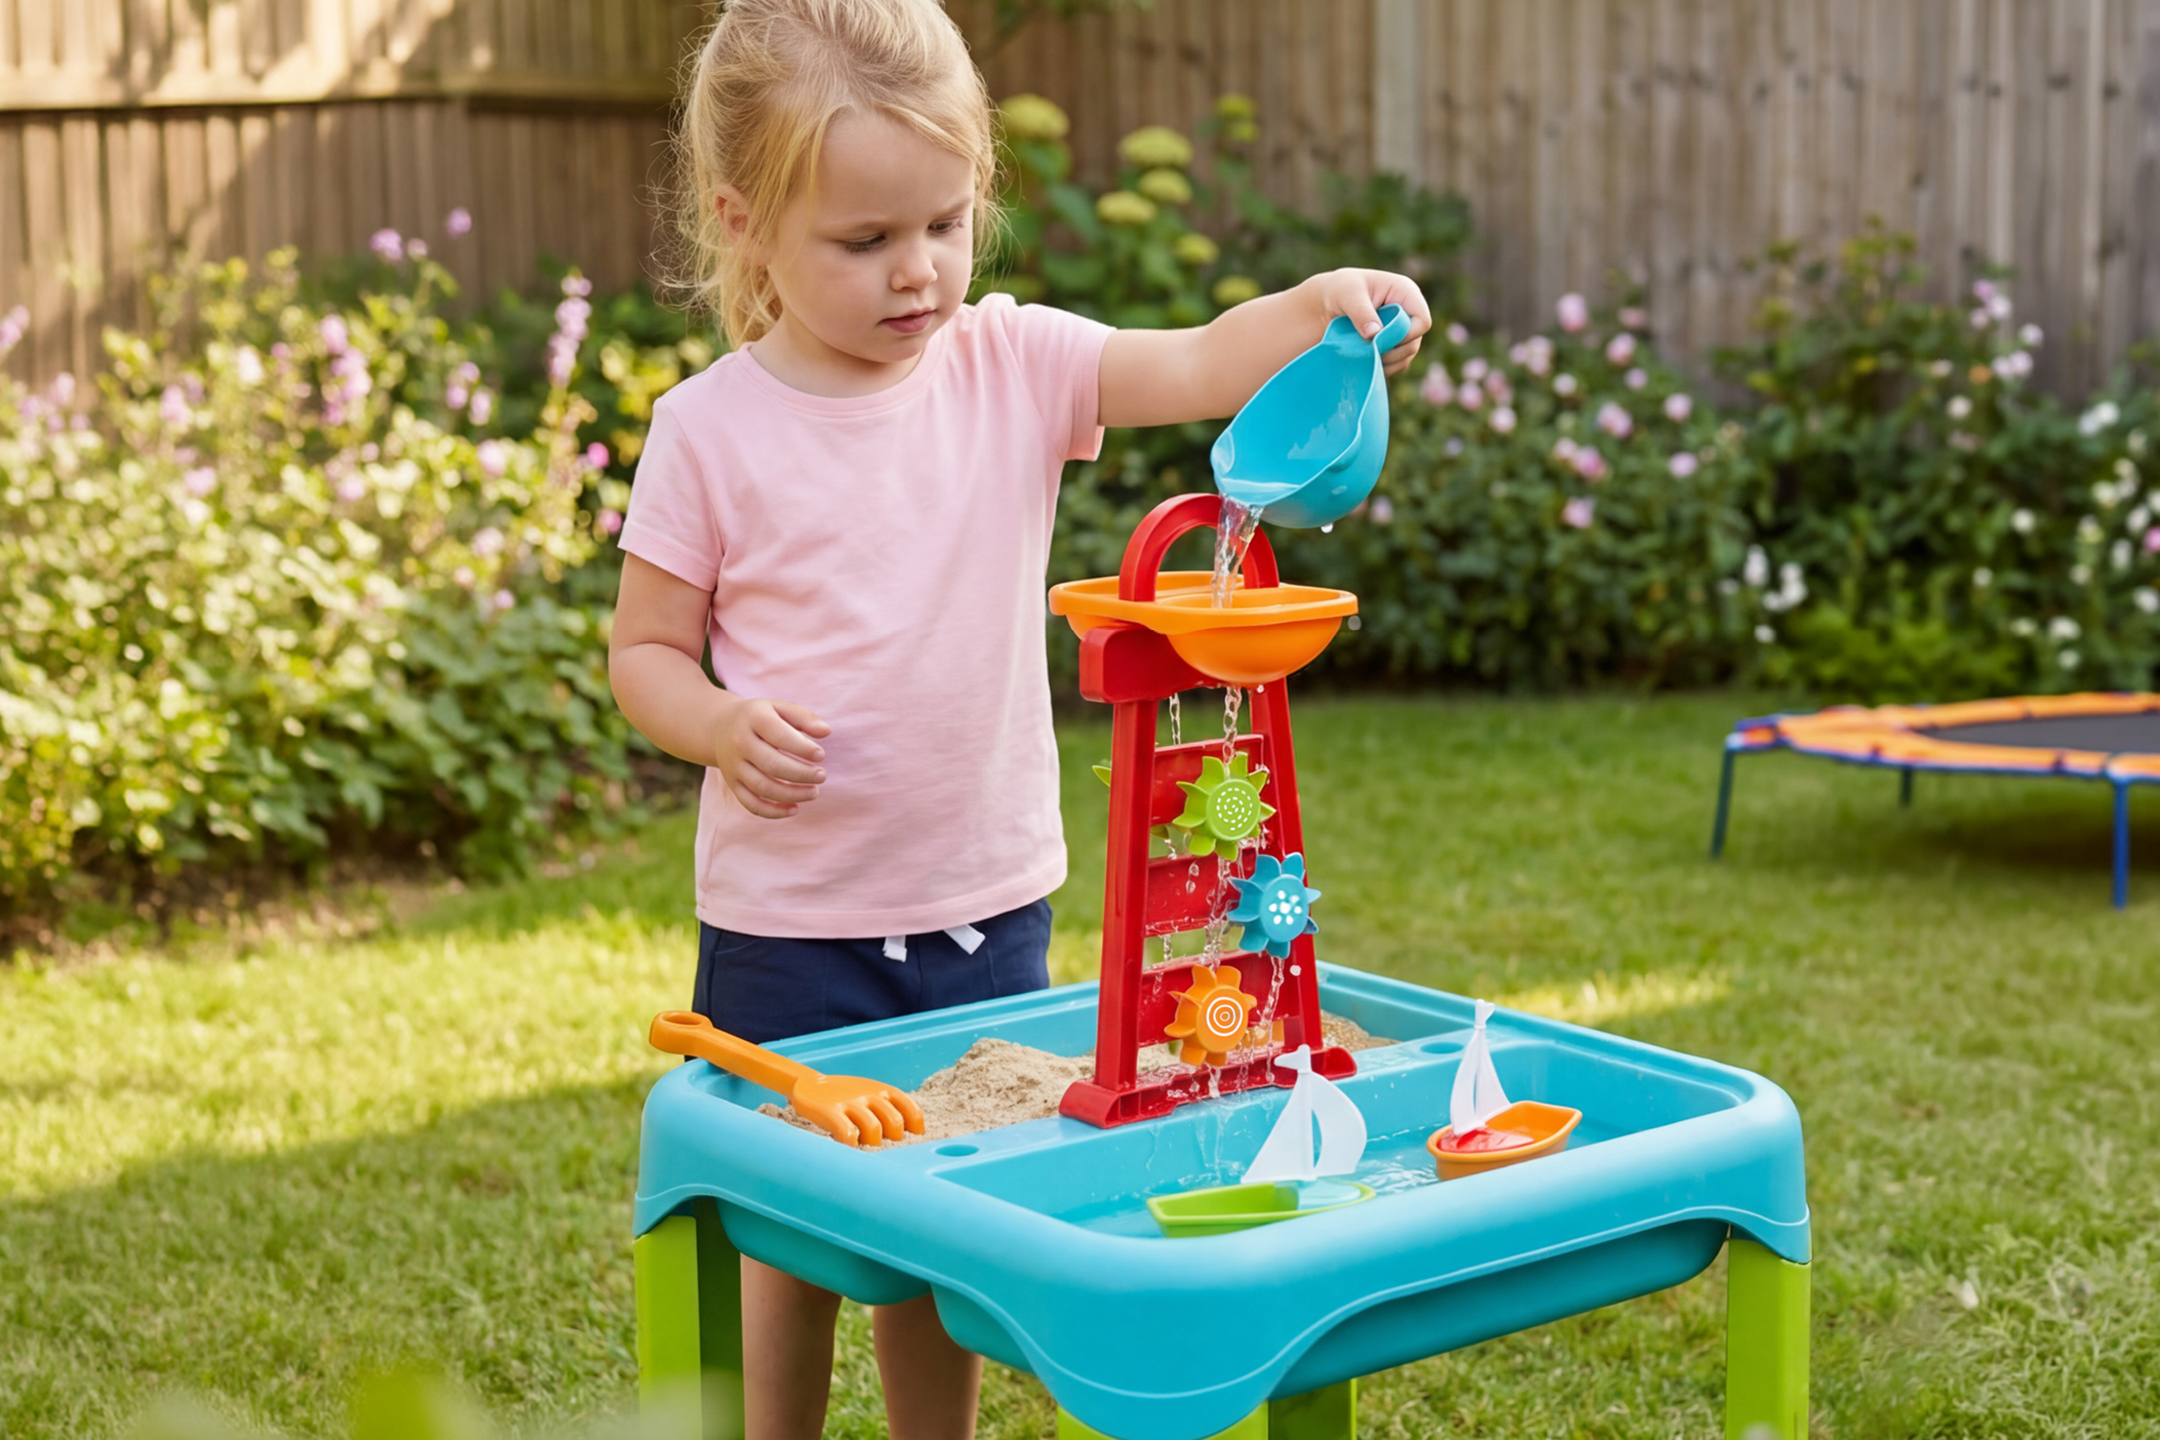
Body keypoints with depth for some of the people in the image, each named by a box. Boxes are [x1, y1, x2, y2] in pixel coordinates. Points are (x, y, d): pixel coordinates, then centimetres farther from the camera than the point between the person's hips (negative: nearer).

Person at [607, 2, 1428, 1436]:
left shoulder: (1014, 365, -3)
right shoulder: (712, 429, -8)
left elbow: (1201, 365, -15)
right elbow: (645, 647, -1)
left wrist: (1321, 305, -34)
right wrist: (724, 727, -21)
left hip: (990, 902, 3)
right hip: (791, 920, -2)